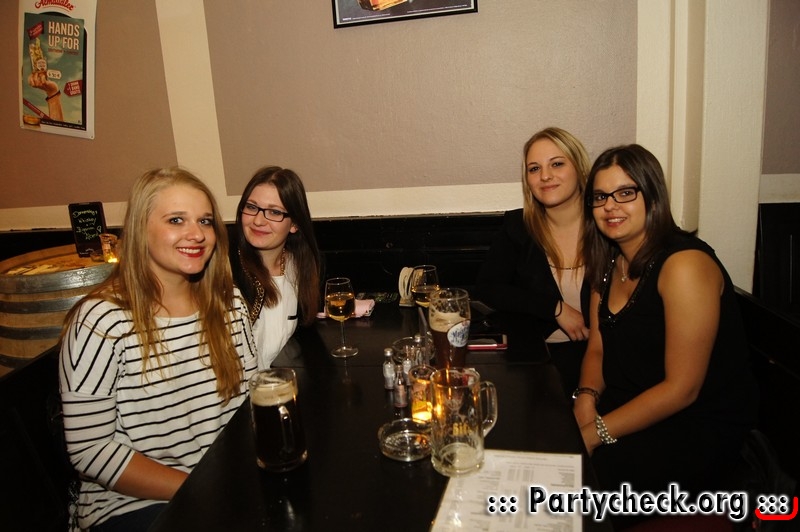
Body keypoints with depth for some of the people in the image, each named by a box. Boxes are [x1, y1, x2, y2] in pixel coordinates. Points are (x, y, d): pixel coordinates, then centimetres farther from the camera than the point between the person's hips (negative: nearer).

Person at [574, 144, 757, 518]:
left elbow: (681, 388, -22)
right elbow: (597, 350, 7)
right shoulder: (608, 263, 5)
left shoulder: (685, 264, -21)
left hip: (701, 428, -6)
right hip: (631, 408, 7)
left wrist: (594, 433, -23)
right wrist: (586, 399, -14)